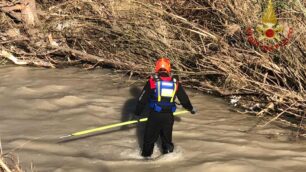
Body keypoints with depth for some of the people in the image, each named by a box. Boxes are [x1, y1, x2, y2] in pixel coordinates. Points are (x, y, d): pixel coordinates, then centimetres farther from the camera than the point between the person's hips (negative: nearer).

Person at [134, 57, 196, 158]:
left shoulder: (152, 81, -7)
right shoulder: (175, 82, 2)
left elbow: (143, 99, -4)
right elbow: (184, 98, 15)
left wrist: (137, 113, 6)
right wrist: (190, 108, 32)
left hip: (155, 115, -2)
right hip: (169, 116, 2)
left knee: (150, 136, 14)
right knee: (167, 136, 20)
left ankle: (146, 154, 22)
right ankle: (168, 153, 29)